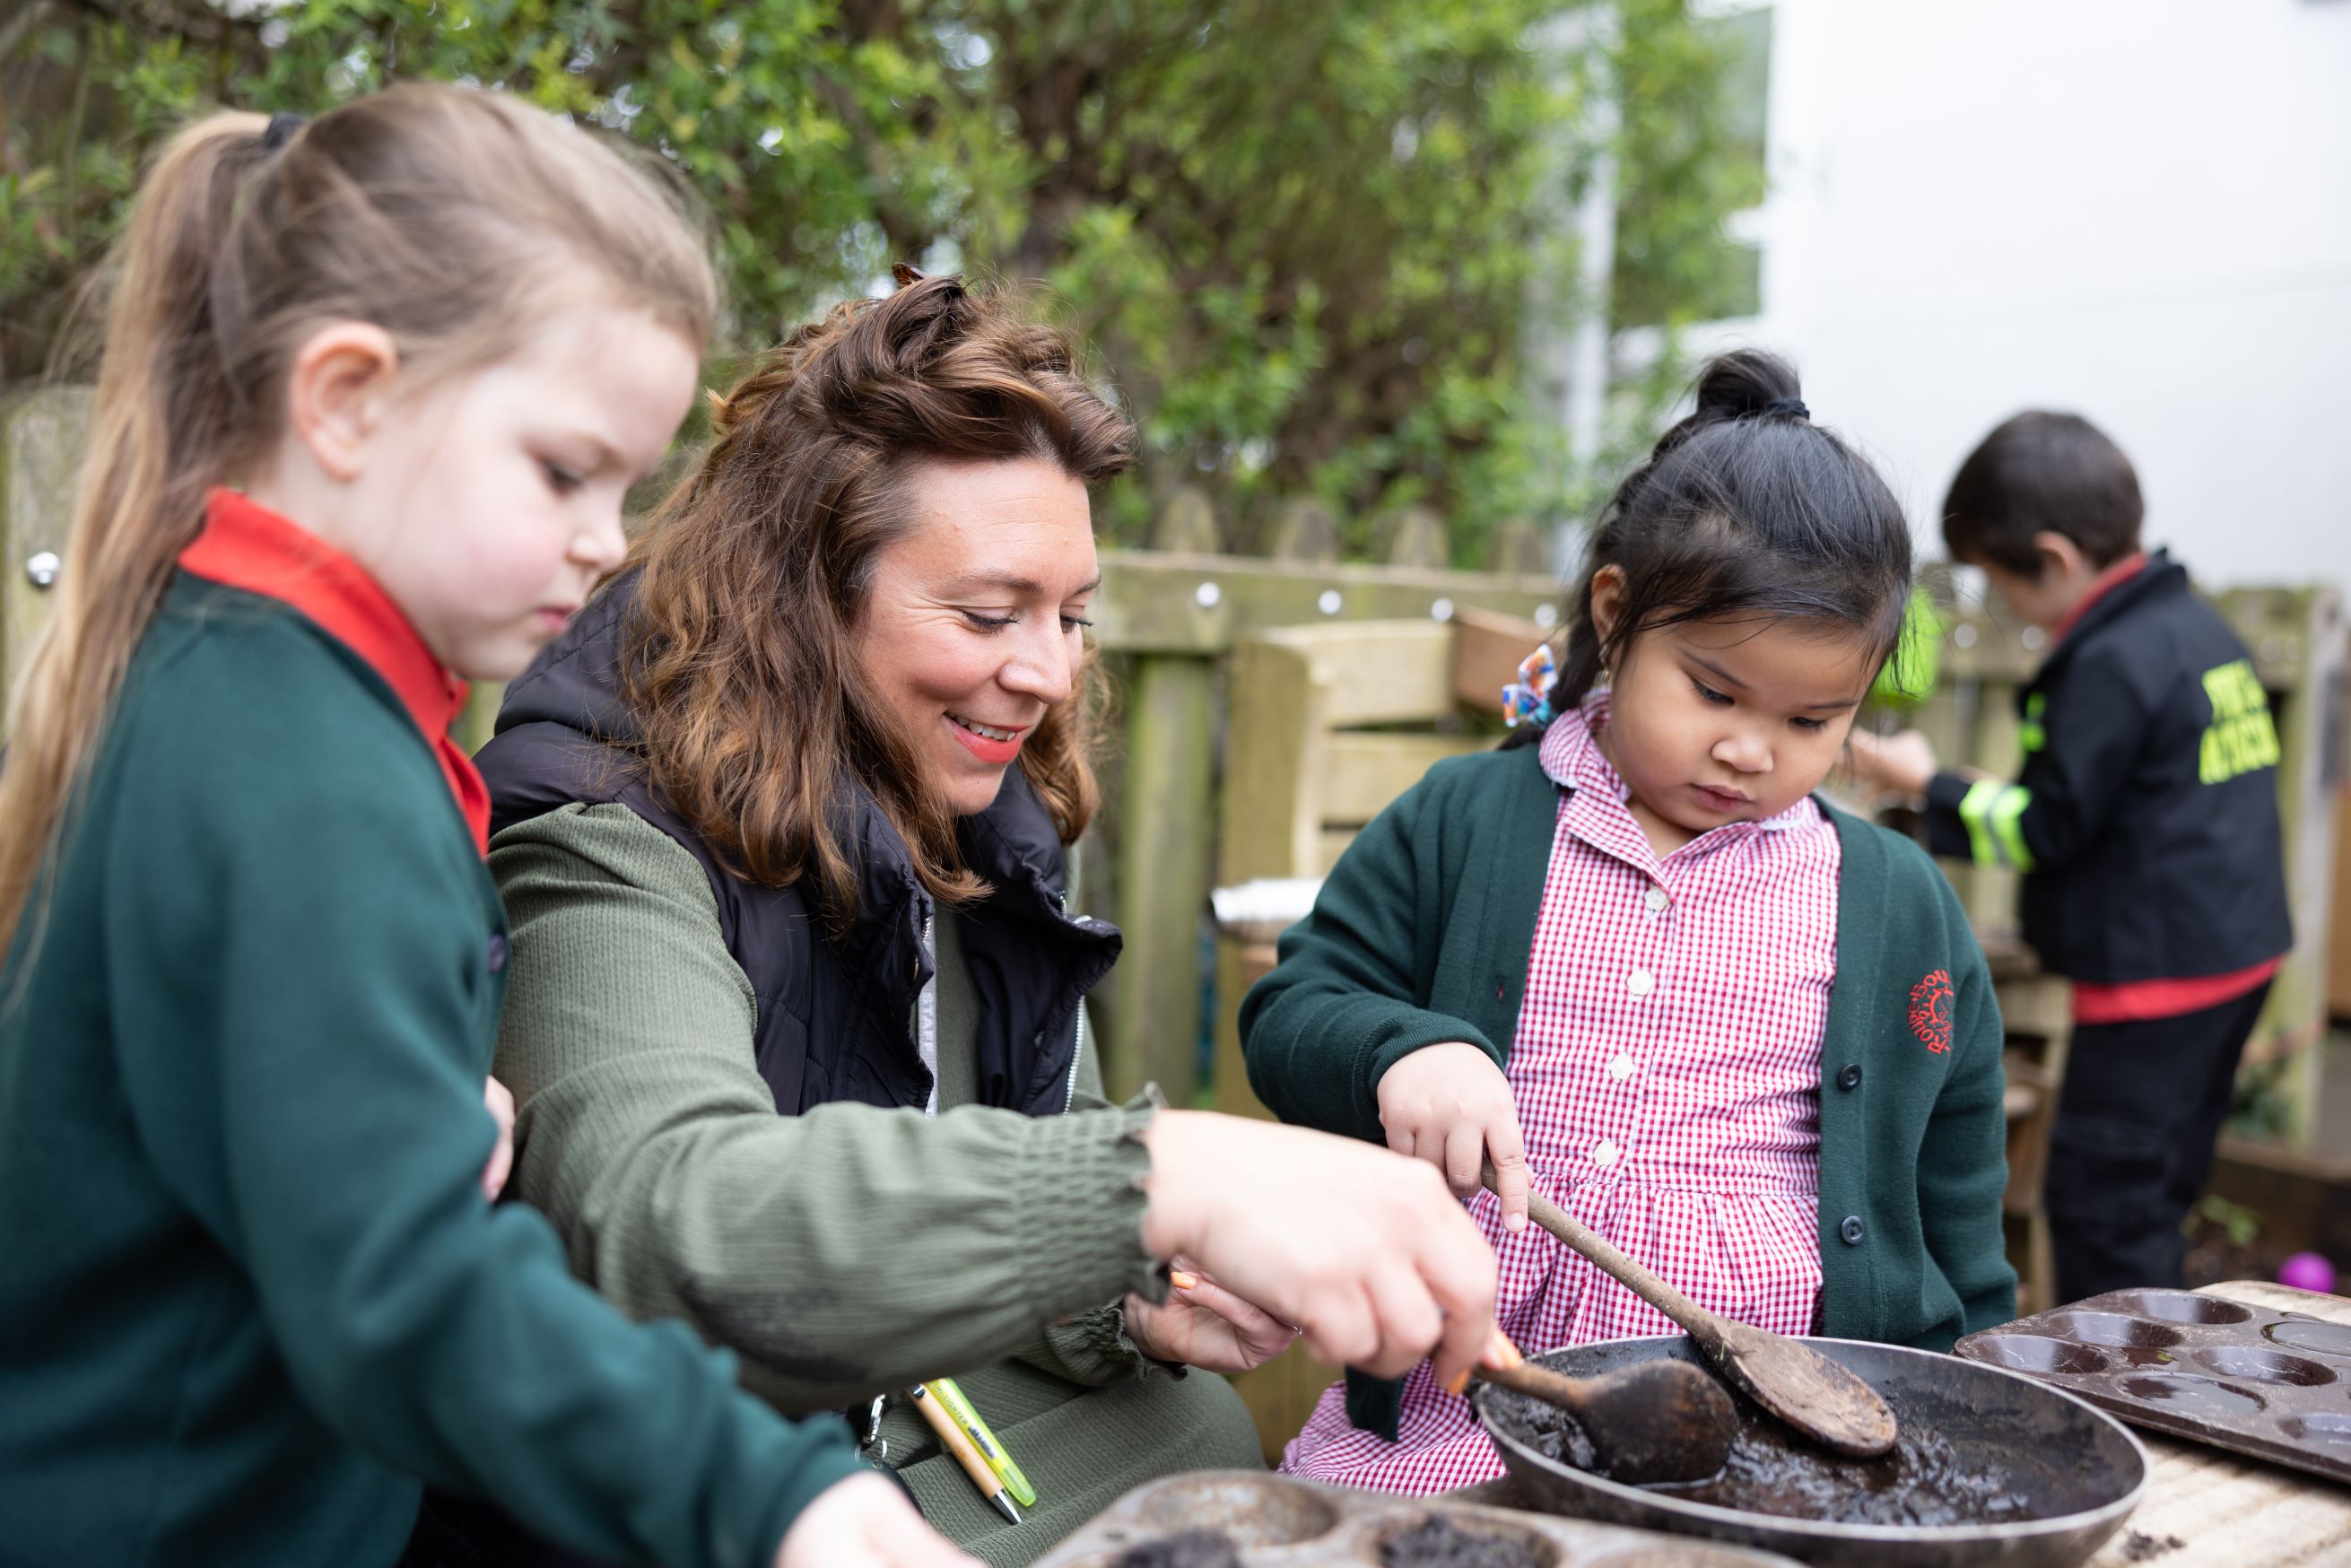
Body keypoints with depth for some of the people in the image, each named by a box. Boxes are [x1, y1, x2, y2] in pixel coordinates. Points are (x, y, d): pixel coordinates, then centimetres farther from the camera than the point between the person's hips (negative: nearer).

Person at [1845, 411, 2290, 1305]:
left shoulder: (2108, 663, -19)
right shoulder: (2199, 627, 11)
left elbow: (2044, 826, -16)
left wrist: (1926, 784, -6)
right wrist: (2005, 790, 14)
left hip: (2154, 978, -10)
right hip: (2233, 955, 10)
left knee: (2099, 1203, -2)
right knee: (2155, 1195, 19)